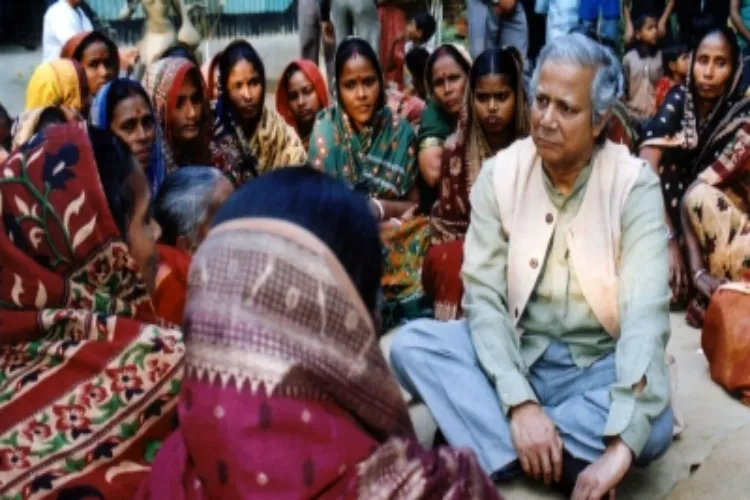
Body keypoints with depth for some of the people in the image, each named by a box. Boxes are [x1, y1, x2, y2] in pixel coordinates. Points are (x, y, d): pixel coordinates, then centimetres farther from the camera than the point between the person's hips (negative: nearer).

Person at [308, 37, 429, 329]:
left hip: (391, 237, 2)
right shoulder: (326, 128, -7)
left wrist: (378, 208, -15)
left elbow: (414, 205, 4)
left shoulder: (400, 131, 0)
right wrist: (392, 213, -15)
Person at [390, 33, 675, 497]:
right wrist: (519, 401, -29)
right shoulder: (500, 174, -8)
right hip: (515, 352, 2)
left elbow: (646, 314, -25)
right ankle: (570, 459, -29)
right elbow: (483, 294, -13)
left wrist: (621, 445, -37)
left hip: (599, 363, -2)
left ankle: (490, 445, -20)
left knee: (652, 427, -33)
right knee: (412, 344, -24)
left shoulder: (634, 185, -15)